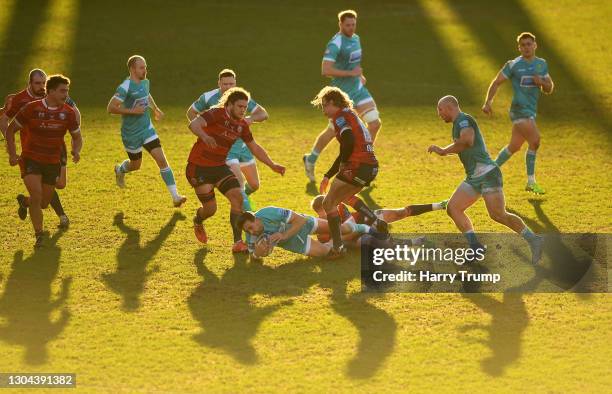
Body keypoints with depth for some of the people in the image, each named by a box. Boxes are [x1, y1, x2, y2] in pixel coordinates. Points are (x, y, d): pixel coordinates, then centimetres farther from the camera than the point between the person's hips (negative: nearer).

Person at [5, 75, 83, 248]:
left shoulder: (68, 113, -4)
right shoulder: (32, 109, -12)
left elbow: (77, 137, 11)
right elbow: (10, 129, 0)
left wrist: (76, 151, -12)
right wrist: (12, 154, -10)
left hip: (53, 162, 4)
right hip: (31, 160, -4)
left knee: (43, 203, 12)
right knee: (37, 195, -22)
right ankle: (39, 235, -9)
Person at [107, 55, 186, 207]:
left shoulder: (145, 82, 3)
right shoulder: (126, 87, -22)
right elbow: (110, 108, -26)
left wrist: (155, 109, 19)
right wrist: (132, 111, -28)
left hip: (147, 129, 5)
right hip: (131, 134, -5)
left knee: (161, 160, -8)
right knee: (136, 165, 13)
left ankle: (175, 196, -10)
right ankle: (120, 170, 51)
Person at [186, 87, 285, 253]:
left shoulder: (242, 125, 2)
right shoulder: (216, 114, -19)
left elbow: (254, 148, 15)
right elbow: (194, 124, -37)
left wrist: (272, 165, 8)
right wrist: (204, 136, -59)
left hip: (219, 166, 6)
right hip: (198, 167, -6)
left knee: (238, 197, -14)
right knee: (210, 208, -4)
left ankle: (238, 242, -10)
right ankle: (198, 221, 35)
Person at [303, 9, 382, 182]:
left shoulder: (356, 39, 8)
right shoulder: (335, 44, -20)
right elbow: (325, 70, -29)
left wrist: (359, 75, 11)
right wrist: (351, 73, -25)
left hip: (358, 90, 8)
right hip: (342, 93, -8)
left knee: (375, 123, -1)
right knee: (333, 131, 3)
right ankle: (310, 160, 25)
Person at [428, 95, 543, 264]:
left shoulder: (464, 120, -7)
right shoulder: (458, 124, 23)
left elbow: (467, 140, -26)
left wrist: (444, 151, -18)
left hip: (487, 172, -10)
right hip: (473, 178, 10)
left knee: (498, 215, -18)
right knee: (453, 208, -2)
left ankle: (533, 240, -7)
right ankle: (476, 248, -8)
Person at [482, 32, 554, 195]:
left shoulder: (542, 64, 12)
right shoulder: (513, 65, -5)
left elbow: (549, 89, 16)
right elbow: (496, 82, 1)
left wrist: (542, 82, -7)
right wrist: (488, 102, -7)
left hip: (531, 111, 7)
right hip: (519, 109, -7)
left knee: (514, 146, 12)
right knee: (535, 140, -17)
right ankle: (531, 182, -9)